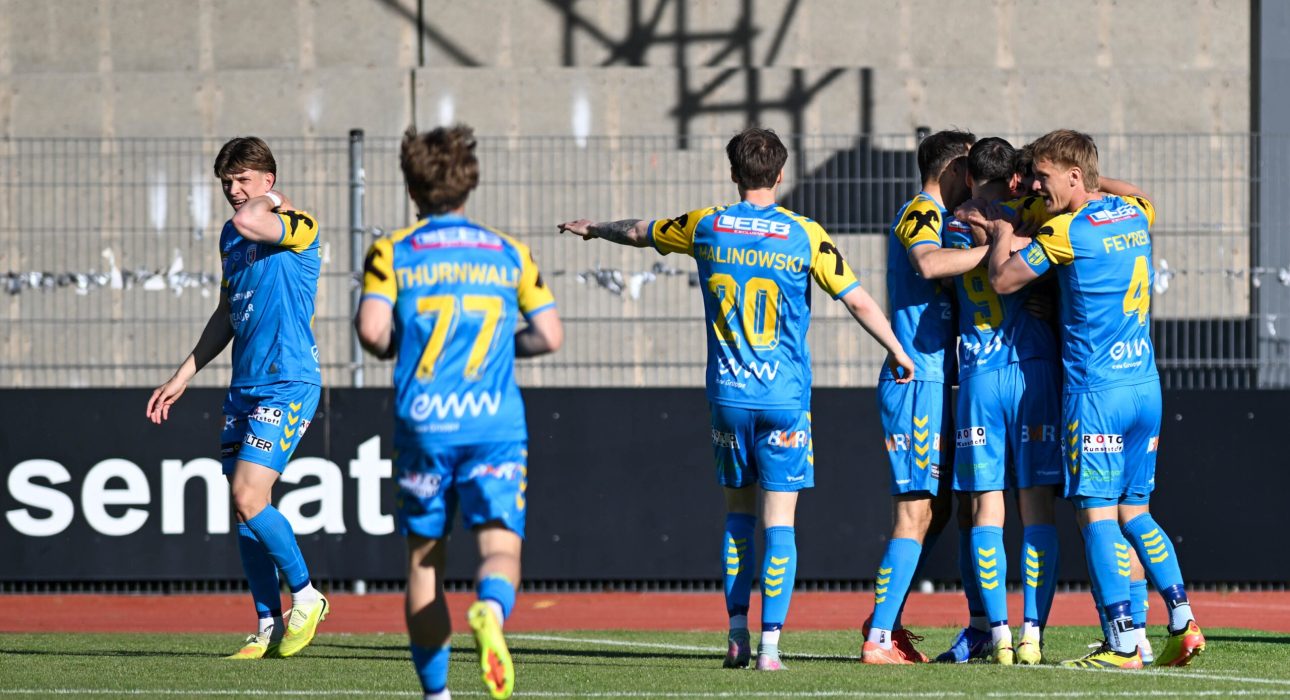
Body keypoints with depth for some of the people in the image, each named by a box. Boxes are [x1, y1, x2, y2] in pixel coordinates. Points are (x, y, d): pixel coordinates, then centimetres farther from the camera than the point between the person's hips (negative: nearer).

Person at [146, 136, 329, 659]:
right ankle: (269, 627, 11)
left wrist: (269, 202, -11)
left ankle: (306, 597, 1)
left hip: (288, 385, -8)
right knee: (244, 509, 5)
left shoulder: (298, 227, -10)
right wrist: (182, 377, 24)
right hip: (244, 388, 8)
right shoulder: (231, 236, 15)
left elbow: (249, 223, -32)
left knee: (249, 500, -16)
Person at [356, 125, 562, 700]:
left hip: (422, 423, 0)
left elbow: (372, 330, -10)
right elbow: (549, 335, 5)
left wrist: (393, 348, 12)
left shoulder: (392, 254, 4)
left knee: (424, 558, 11)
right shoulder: (509, 253, 10)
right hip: (495, 423, 0)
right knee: (500, 544, -6)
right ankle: (490, 610, -41)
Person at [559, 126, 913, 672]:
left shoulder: (707, 227, 2)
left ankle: (737, 631, 11)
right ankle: (770, 642, -9)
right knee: (779, 518, -2)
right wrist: (898, 353, 9)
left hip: (727, 396, 2)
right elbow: (859, 302, -5)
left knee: (738, 510, 15)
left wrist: (594, 229, 40)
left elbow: (638, 233, 20)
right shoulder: (804, 235, -6)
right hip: (785, 399, -2)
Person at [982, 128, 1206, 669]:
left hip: (1096, 389, -7)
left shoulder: (1066, 232, -11)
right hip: (1146, 385, 7)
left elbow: (1003, 280, -6)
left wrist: (1002, 233, 11)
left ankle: (1122, 643, -10)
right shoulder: (1135, 215, 10)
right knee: (1135, 512, 14)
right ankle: (1182, 621, 3)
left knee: (1097, 513, -4)